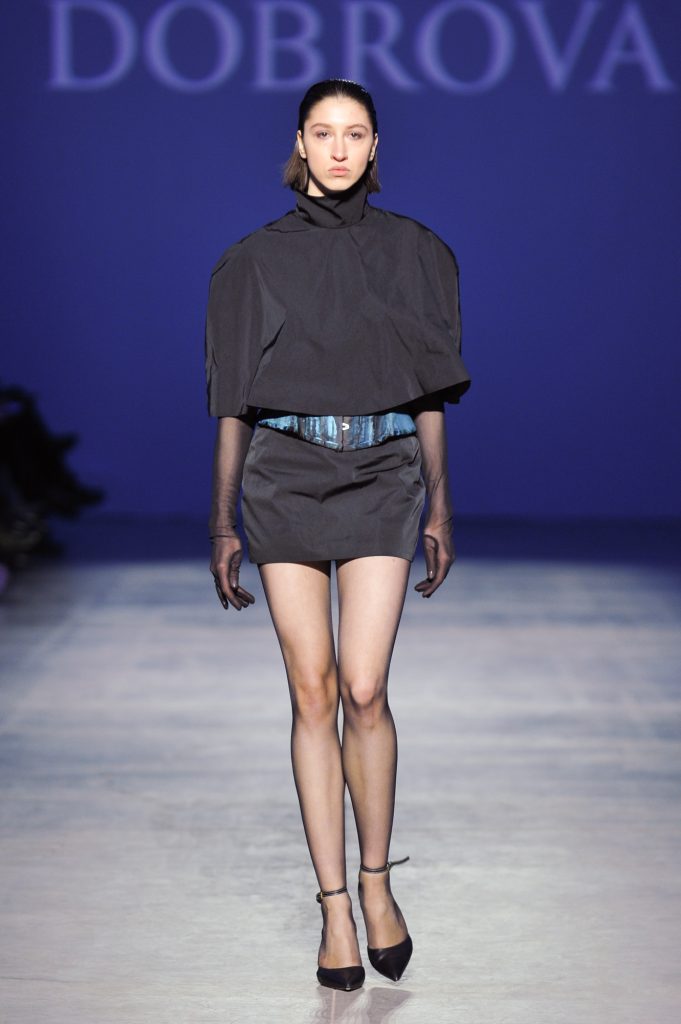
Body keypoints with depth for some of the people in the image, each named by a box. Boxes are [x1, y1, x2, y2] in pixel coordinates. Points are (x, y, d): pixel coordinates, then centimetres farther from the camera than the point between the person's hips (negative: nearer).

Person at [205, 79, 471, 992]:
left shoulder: (413, 251, 8)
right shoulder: (256, 259, 7)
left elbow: (431, 391, 9)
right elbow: (234, 402, 7)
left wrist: (441, 510, 7)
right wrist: (222, 523, 5)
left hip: (383, 472, 0)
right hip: (284, 475, 0)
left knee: (362, 689, -11)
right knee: (313, 695, 0)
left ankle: (377, 880, 11)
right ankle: (334, 905, 7)